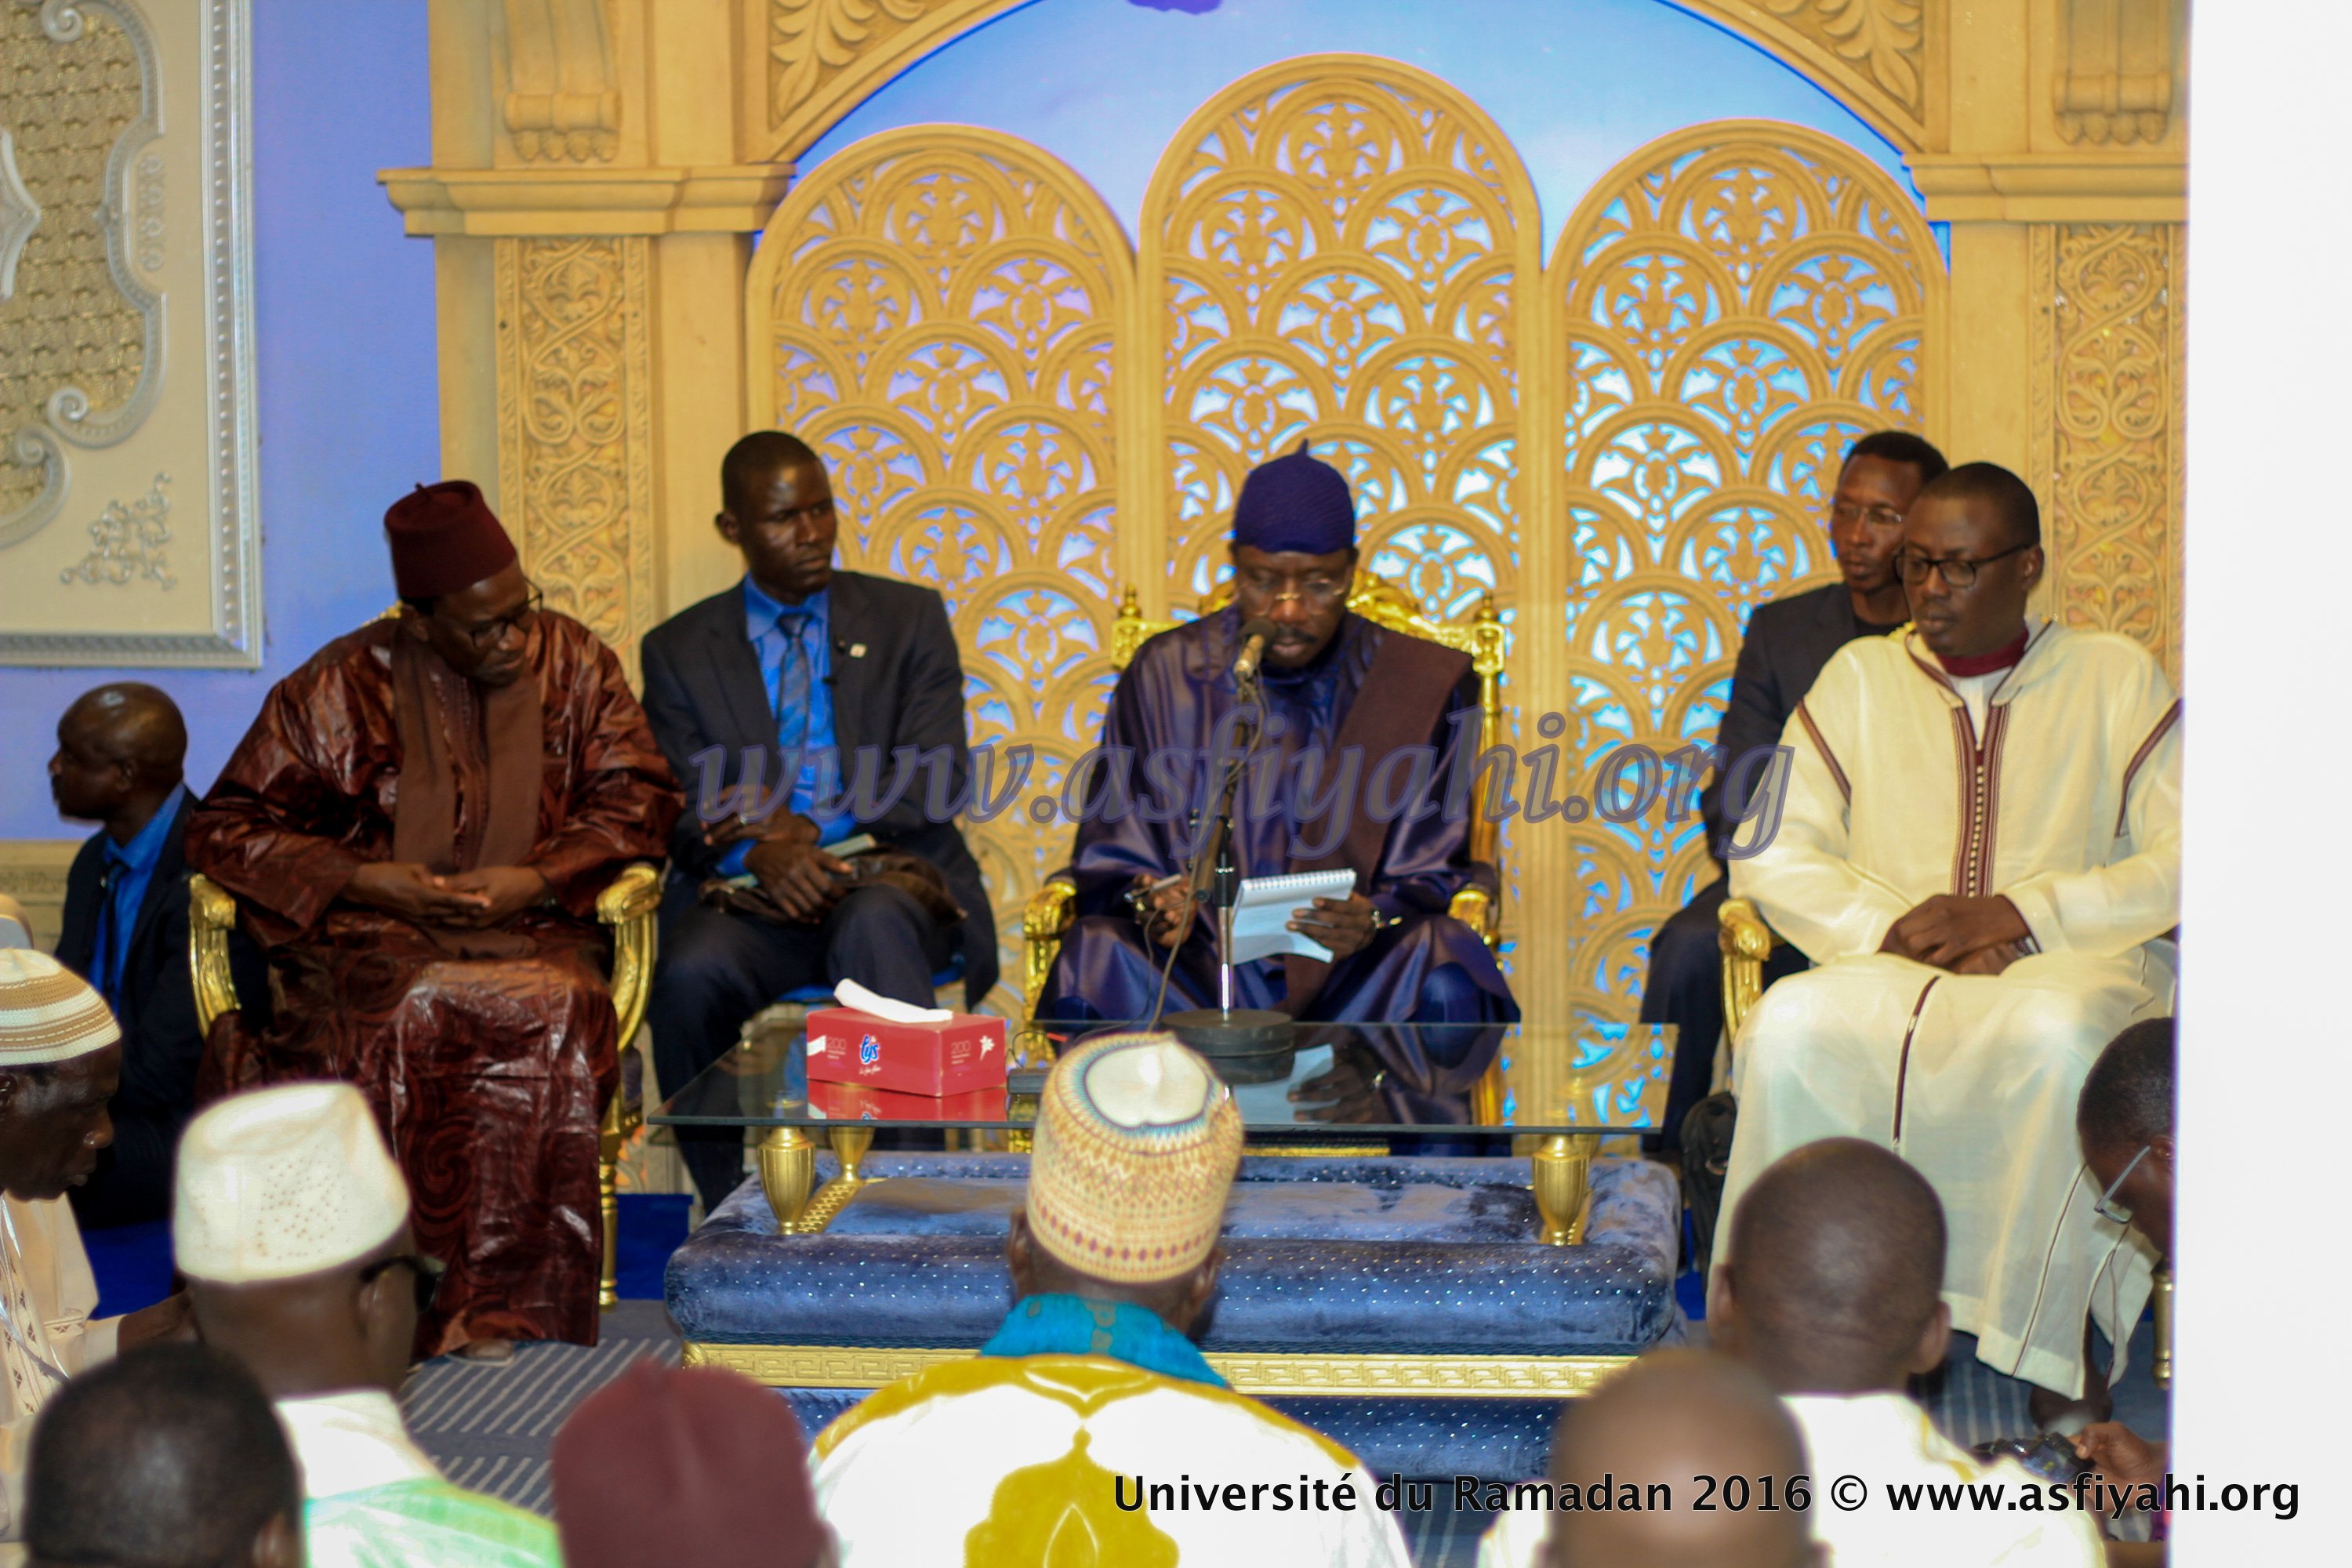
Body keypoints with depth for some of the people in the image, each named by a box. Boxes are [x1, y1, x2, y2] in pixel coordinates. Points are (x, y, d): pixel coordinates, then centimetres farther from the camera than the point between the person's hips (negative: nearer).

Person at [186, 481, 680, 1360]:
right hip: (372, 947, -1)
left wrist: (540, 878, -9)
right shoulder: (344, 686, 6)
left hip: (528, 934, 1)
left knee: (558, 1009, -35)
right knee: (414, 1013, -37)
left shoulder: (572, 663, 11)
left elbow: (637, 798, 9)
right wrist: (358, 879, -9)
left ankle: (502, 1311, -32)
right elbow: (222, 829, 7)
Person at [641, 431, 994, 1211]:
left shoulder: (908, 618, 12)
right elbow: (681, 812, 4)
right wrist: (757, 853, -19)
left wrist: (812, 827, -13)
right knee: (690, 974, -33)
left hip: (886, 876, -1)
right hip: (747, 895, 1)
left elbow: (935, 783, 2)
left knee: (874, 923, -37)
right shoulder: (678, 649, 14)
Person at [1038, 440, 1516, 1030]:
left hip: (1350, 981, 0)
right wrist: (1148, 900, -17)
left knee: (1446, 978, -32)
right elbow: (1108, 860, 6)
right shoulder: (1164, 677, 6)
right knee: (1098, 964, -30)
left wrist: (1374, 920, -20)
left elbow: (1434, 876, 3)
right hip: (1198, 974, 0)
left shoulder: (1425, 686, 5)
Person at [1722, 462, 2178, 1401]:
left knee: (2058, 1038, -39)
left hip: (2068, 964, -1)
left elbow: (2189, 861, 1)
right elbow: (1769, 857, 8)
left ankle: (2055, 1358, -28)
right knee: (1789, 1030, -34)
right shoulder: (1860, 676, 17)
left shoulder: (2114, 677, 12)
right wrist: (1899, 928, -9)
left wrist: (2019, 915, -10)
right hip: (1884, 971, 2)